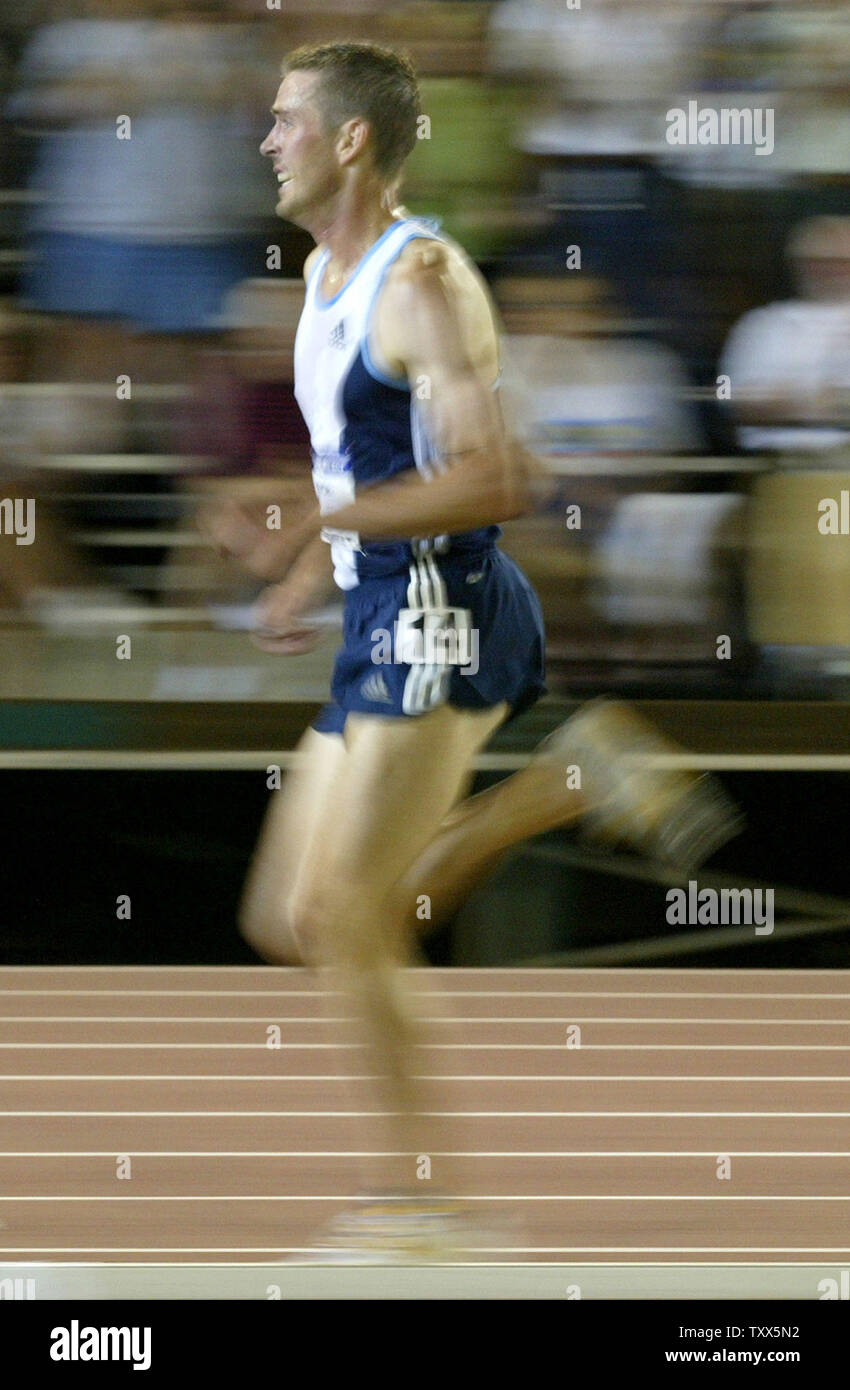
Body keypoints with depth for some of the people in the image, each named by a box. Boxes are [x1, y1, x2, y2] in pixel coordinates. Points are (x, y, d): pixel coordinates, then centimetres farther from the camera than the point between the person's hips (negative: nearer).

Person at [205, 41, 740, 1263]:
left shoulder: (424, 282, -15)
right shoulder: (328, 275, 15)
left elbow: (492, 481, -23)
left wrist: (311, 532, -24)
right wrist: (303, 581, 16)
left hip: (440, 614, -10)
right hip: (385, 626, 10)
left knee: (345, 916, -9)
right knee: (291, 921, 7)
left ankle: (417, 1194, 0)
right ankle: (578, 778, 9)